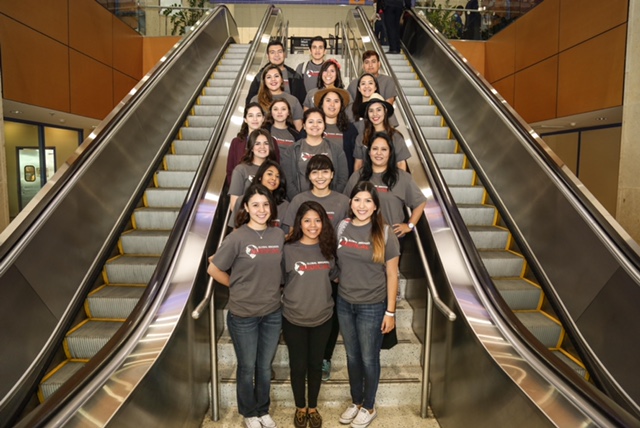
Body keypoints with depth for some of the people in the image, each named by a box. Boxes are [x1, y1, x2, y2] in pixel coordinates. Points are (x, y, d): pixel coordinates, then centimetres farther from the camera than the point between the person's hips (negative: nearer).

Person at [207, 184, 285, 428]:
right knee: (247, 368, 15)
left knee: (265, 367, 20)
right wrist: (239, 286, -2)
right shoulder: (237, 238, -16)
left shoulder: (279, 235, -3)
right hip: (243, 316, -3)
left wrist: (269, 289, 2)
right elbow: (213, 270, -8)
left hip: (272, 313, 4)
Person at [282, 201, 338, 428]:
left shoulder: (328, 249, -3)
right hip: (294, 319, -2)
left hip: (322, 318, 2)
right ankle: (300, 407, 37)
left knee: (315, 364, 17)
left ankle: (313, 407, 39)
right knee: (298, 365, 14)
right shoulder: (288, 249, -14)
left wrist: (319, 286, 1)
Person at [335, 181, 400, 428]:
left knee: (369, 358, 12)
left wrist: (390, 311, -9)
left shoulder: (384, 234, -13)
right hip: (345, 303, 4)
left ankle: (369, 407, 34)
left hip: (372, 306, -3)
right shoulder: (342, 228, -3)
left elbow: (391, 275, -9)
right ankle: (356, 401, 40)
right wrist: (340, 286, 6)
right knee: (352, 356, 19)